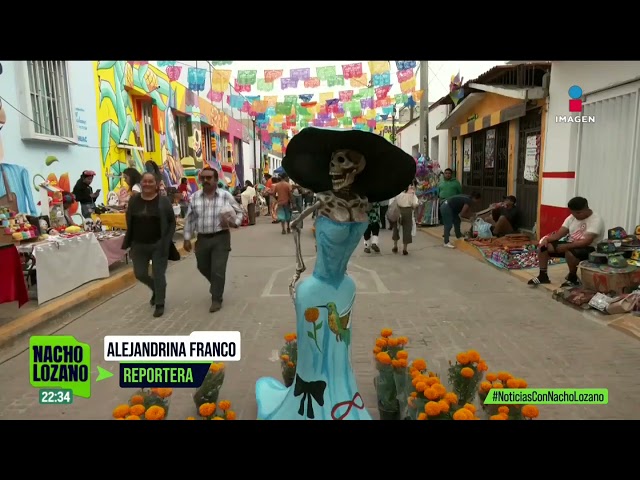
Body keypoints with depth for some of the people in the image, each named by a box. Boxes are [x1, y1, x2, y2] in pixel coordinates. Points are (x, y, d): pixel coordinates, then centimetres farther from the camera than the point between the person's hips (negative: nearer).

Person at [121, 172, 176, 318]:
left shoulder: (163, 201, -7)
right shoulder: (134, 200, 3)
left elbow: (172, 222, -3)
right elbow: (129, 222, 10)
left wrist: (167, 242, -12)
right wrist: (127, 242, 6)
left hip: (158, 245, -4)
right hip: (139, 245, 4)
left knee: (159, 274, 1)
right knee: (140, 274, 9)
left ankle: (160, 304, 17)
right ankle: (156, 289, 38)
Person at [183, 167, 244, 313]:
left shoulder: (226, 196, -6)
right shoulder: (195, 197, 2)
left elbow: (239, 212, 3)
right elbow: (190, 219, 7)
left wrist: (235, 223, -17)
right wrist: (187, 238, 7)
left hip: (221, 238, -4)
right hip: (202, 239, 4)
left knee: (218, 270, -4)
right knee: (203, 267, 18)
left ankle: (216, 299, 12)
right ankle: (216, 285, 47)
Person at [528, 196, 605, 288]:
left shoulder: (596, 220, -18)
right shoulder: (572, 217, 5)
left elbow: (586, 241, -29)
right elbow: (559, 234, 2)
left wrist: (565, 246, -35)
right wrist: (546, 239, -19)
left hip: (589, 249, -7)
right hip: (571, 245, 7)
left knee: (570, 252, -40)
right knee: (543, 245, -8)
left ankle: (573, 278, -13)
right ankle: (543, 276, -2)